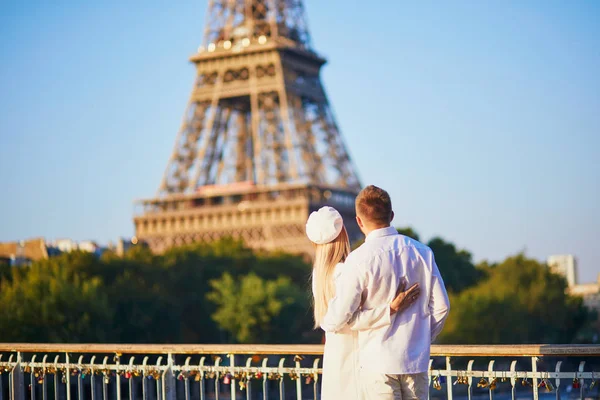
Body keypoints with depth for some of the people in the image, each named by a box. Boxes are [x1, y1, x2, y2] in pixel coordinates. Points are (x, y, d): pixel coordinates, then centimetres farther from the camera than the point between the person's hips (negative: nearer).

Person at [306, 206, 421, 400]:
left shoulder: (319, 271, 7)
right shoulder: (343, 272, -18)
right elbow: (349, 320, -26)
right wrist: (391, 308, -30)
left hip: (333, 358, 9)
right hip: (353, 357, -9)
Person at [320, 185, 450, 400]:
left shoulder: (359, 259, -11)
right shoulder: (422, 252, 3)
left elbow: (339, 317, -10)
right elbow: (440, 306, 6)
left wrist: (324, 322, 12)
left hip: (377, 362, -4)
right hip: (416, 359, 4)